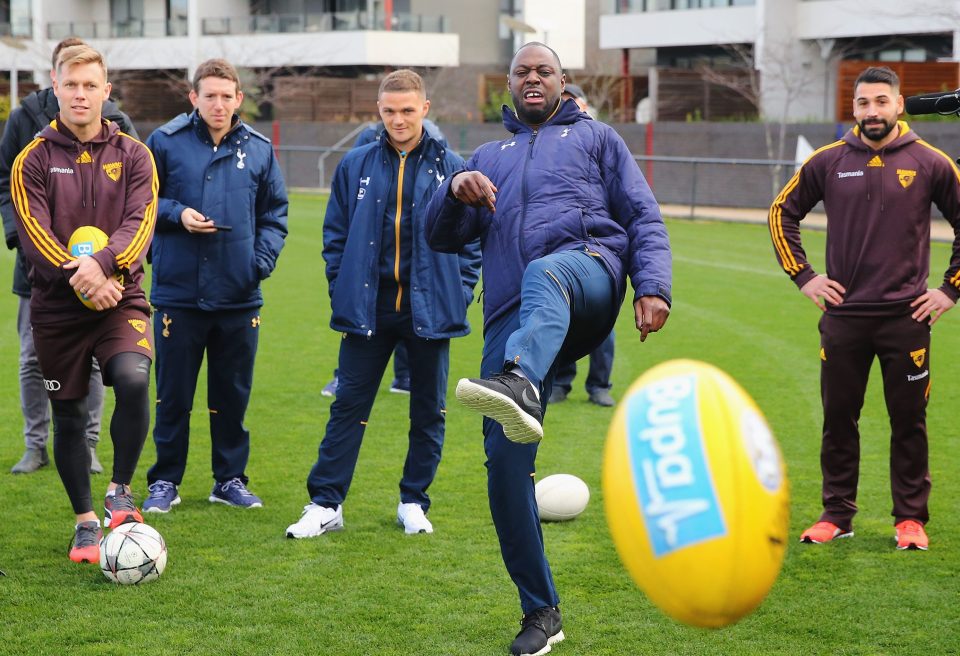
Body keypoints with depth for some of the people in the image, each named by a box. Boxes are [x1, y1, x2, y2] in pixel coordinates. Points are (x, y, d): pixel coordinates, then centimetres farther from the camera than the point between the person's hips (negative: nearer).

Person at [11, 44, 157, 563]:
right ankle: (86, 523, 23)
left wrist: (102, 263, -26)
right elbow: (34, 235, -9)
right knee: (68, 415, 7)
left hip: (121, 299, -1)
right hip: (56, 306, 1)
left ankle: (120, 491, -6)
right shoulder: (33, 160, 1)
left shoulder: (133, 154, 3)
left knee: (134, 380, -26)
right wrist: (78, 278, -22)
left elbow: (140, 222, -9)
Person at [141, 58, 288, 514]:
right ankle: (165, 481, 16)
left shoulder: (259, 150, 5)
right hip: (178, 292, -2)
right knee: (174, 394, 4)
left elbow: (274, 215, 11)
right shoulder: (165, 142, -2)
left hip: (239, 295, 2)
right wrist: (176, 214, -12)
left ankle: (230, 478, 23)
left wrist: (263, 261, -3)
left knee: (233, 394, 10)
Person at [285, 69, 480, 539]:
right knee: (348, 407, 1)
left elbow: (471, 239, 4)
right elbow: (335, 235, 10)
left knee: (429, 412, 8)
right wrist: (343, 290, 2)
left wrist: (460, 294, -3)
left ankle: (414, 502, 22)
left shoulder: (451, 168, 0)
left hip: (429, 309, 0)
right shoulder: (356, 166, 4)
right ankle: (325, 504, 5)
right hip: (369, 310, 0)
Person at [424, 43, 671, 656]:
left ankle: (520, 385, -75)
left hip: (587, 268, -3)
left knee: (544, 273, -42)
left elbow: (644, 218, 13)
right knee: (505, 462, -8)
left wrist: (653, 286, -6)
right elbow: (443, 237, 22)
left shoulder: (595, 137, 24)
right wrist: (455, 193, -2)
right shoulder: (490, 157, 32)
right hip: (511, 318, 3)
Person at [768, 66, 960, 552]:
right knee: (838, 418, 7)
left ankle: (911, 518, 14)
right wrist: (802, 275, 7)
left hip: (906, 316, -1)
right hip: (843, 314, 2)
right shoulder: (827, 162, 3)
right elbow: (783, 212, 15)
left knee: (909, 421, 4)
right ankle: (836, 515, 17)